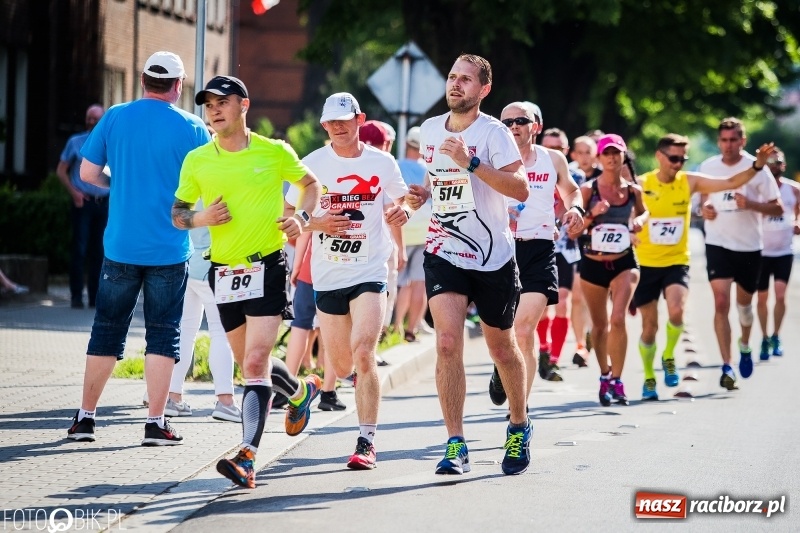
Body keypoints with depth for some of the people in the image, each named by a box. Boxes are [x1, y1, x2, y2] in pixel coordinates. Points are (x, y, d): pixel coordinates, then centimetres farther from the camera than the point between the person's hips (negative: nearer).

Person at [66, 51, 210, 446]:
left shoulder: (114, 118, 0)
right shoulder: (191, 128, -6)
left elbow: (88, 173, 3)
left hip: (121, 245, 2)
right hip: (169, 248, -2)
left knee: (107, 329, 11)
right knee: (163, 333, 5)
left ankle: (85, 417, 14)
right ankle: (155, 422, 2)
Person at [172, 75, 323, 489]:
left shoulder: (275, 152, -2)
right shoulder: (197, 161, 4)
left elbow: (311, 183, 14)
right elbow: (177, 214, 12)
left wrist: (301, 216, -4)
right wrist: (201, 218, -10)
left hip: (267, 267, -4)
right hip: (223, 271, 5)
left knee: (256, 362, -17)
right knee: (250, 364, 16)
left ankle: (247, 458, -24)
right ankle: (302, 392, 47)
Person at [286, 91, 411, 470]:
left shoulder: (382, 163, 1)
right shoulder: (312, 164, 1)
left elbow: (400, 204, 13)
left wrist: (401, 212, -11)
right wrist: (317, 223, -15)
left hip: (370, 272, -2)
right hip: (327, 275, 2)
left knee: (363, 353, -18)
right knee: (341, 365, 8)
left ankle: (367, 441, -13)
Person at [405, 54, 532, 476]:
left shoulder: (494, 133, -11)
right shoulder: (429, 129, 6)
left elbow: (521, 189, -23)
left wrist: (471, 162, -30)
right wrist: (423, 194, 4)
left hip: (493, 258, -3)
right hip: (443, 252, 3)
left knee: (502, 349, 11)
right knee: (448, 342, -16)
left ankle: (519, 427, 36)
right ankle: (455, 445, -14)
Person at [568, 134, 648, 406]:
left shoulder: (633, 191, 0)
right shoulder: (588, 190, -6)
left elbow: (643, 212, 22)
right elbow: (572, 232, -6)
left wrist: (639, 222, -1)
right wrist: (592, 214, -23)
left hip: (624, 263, 0)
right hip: (592, 264, 0)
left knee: (618, 319, -18)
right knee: (599, 325, 11)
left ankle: (616, 379, -8)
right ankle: (605, 375, 31)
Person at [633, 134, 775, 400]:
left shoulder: (690, 182, -1)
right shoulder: (640, 185, -6)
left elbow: (730, 183, -3)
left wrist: (757, 166, -15)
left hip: (676, 262, 1)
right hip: (645, 265, 0)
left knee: (676, 311, -24)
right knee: (649, 325, 5)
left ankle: (669, 357, 3)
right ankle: (648, 377, 25)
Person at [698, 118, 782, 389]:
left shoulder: (757, 168, -8)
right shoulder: (708, 167, 0)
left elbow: (777, 208, -7)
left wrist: (750, 204, -23)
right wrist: (704, 209, -4)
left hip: (749, 247, 0)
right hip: (718, 244, 0)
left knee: (744, 302, 16)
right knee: (721, 303, -14)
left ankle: (745, 346, 45)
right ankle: (726, 366, -15)